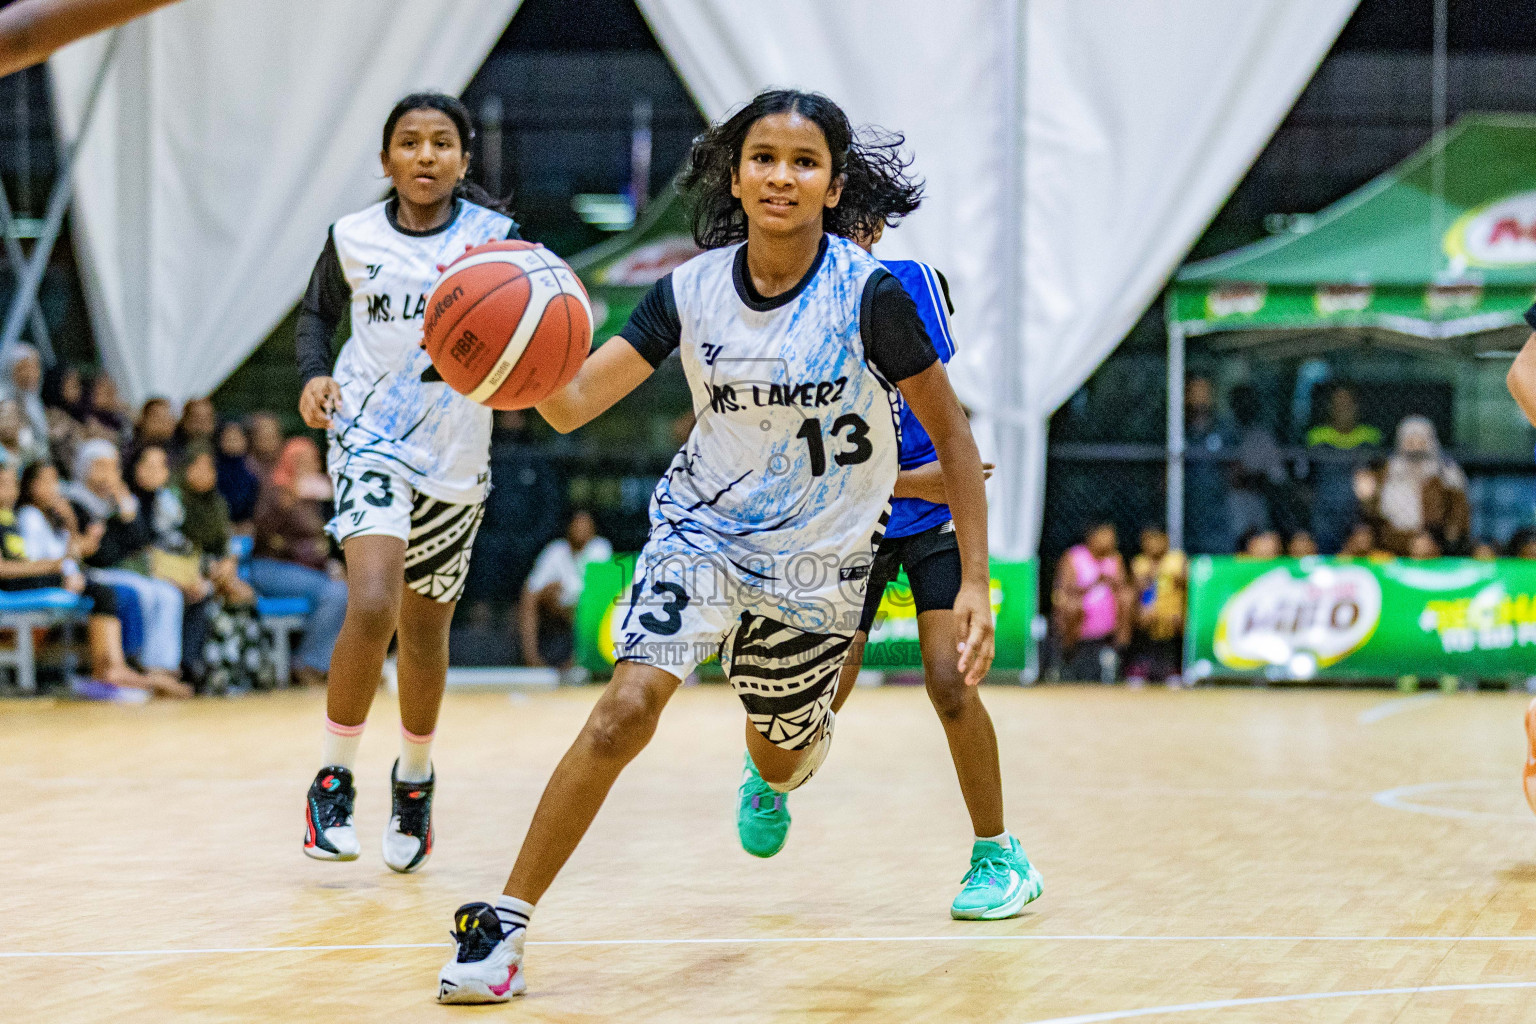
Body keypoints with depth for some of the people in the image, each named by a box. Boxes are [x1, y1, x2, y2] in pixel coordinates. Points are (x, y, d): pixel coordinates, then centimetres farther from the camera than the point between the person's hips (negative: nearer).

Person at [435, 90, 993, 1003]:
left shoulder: (870, 295, -19)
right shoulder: (692, 290, -12)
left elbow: (950, 432, -10)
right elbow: (573, 404, -13)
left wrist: (976, 580, -15)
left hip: (821, 557, 0)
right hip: (704, 526, 0)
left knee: (780, 760, 18)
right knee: (626, 708, -22)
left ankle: (810, 736, 59)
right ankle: (504, 925, -16)